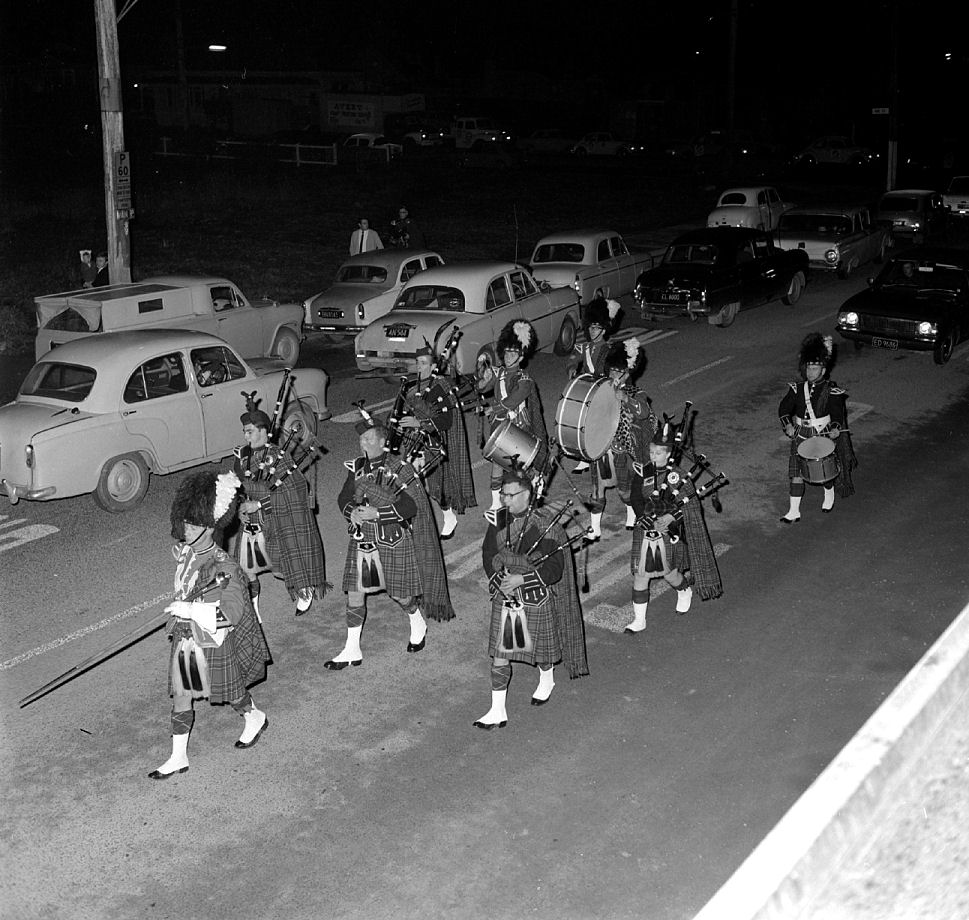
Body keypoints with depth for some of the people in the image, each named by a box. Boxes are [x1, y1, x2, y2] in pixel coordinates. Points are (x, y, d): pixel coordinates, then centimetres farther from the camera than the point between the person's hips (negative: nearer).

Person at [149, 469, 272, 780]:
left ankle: (255, 718, 45)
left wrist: (189, 609, -33)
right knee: (180, 697, 9)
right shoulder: (183, 553, -2)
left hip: (214, 642, -6)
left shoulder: (223, 566, -25)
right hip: (185, 638, 6)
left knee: (229, 691, 15)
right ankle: (178, 757, 20)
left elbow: (232, 612, -30)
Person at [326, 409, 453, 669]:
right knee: (354, 594, 3)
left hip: (392, 543, -5)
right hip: (362, 540, 5)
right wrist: (352, 511, -15)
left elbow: (410, 506, -19)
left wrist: (377, 513, -27)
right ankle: (352, 651, 12)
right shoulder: (356, 468, 2)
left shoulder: (398, 469, -15)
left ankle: (418, 625, 40)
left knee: (398, 592, 9)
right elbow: (344, 498, 8)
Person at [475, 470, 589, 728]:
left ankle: (546, 680, 50)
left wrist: (520, 579, -26)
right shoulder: (499, 520, -4)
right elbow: (488, 555, 5)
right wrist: (499, 581, -12)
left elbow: (554, 570, -19)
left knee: (539, 648, 18)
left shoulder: (545, 525, -20)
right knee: (499, 654, 3)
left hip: (536, 600, -4)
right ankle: (497, 712, 11)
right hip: (505, 597, 4)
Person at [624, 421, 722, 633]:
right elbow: (636, 499, -4)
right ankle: (639, 619, 10)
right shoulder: (642, 473, -2)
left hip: (668, 534, -3)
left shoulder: (677, 476, -11)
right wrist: (644, 518, -21)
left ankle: (685, 591, 45)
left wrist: (671, 517, -23)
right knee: (640, 575, 0)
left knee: (668, 573, 9)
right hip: (645, 533, 3)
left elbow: (692, 506, -9)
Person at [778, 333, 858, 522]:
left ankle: (829, 497, 43)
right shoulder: (797, 389, 0)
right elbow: (784, 408, 3)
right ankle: (794, 511, 4)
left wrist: (836, 428, -26)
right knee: (796, 474, -1)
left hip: (824, 437, -2)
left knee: (826, 471, 11)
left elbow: (838, 413, -9)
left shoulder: (831, 391, -8)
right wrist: (788, 425, -12)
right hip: (801, 437, 2)